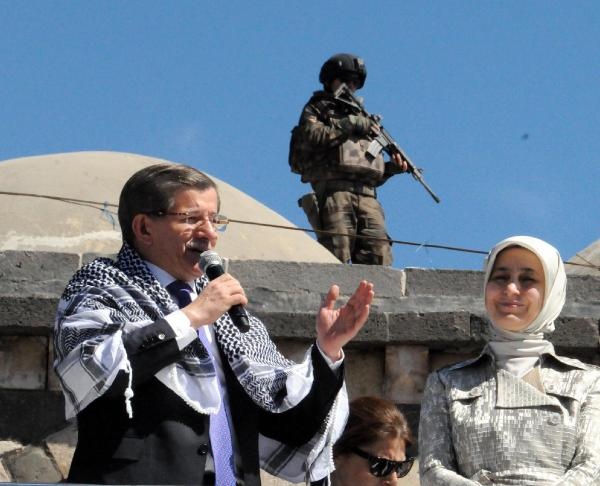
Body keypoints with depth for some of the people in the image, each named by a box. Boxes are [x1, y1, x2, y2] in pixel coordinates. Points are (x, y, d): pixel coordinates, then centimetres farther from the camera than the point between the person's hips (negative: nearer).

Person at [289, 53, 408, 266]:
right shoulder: (317, 109, 19)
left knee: (379, 255, -12)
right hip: (334, 191, -5)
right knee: (337, 258, -18)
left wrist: (391, 168, 9)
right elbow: (311, 136, -6)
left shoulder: (361, 117, 35)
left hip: (367, 195, 5)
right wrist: (349, 124, -4)